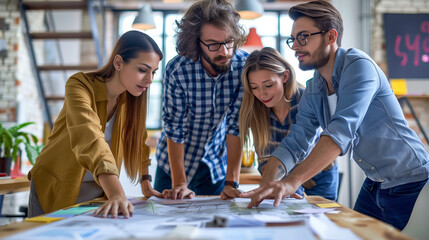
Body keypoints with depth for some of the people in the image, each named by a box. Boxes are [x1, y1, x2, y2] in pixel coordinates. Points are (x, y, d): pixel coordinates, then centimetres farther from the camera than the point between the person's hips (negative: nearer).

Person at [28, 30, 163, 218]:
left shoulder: (131, 96, -6)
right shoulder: (80, 86, -25)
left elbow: (138, 141, 7)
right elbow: (89, 137, -41)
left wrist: (146, 184, 2)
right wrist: (117, 195, -54)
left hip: (98, 191, 5)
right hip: (57, 189, -4)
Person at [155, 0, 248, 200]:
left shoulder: (244, 65, -20)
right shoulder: (177, 70, -23)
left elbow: (236, 125, -19)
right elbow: (175, 130, -18)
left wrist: (231, 183, -23)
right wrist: (179, 184, -22)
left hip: (218, 164, 1)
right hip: (176, 162, -1)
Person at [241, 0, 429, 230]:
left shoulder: (358, 65, -22)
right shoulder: (313, 90, 2)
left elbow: (341, 130, -35)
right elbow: (294, 141, -3)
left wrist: (291, 181, -44)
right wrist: (265, 185, -21)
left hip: (409, 183, -7)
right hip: (374, 184, 7)